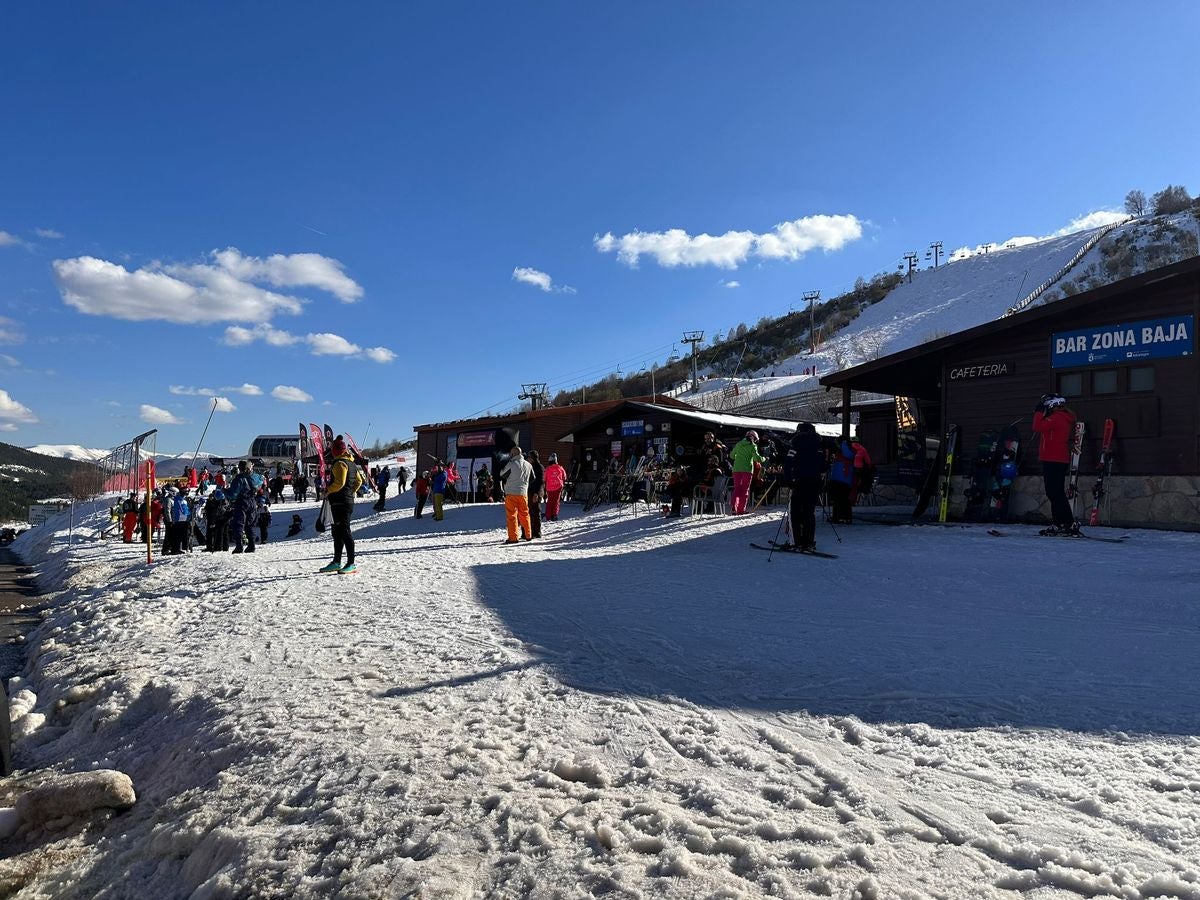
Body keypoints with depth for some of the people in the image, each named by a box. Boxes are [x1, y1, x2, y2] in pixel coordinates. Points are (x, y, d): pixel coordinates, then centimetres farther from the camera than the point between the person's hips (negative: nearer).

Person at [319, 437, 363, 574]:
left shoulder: (340, 463, -13)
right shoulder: (351, 463, 16)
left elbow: (339, 482, -22)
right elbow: (359, 481, 22)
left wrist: (327, 491, -9)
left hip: (339, 502, -10)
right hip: (348, 500, 10)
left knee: (344, 532, -9)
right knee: (337, 532, 15)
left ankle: (351, 564, -9)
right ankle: (336, 562, 21)